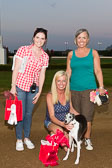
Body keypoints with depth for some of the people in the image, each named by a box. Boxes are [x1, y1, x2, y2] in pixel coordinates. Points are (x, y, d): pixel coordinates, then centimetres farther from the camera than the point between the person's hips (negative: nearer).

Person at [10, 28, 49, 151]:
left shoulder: (45, 56, 4)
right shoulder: (23, 50, -8)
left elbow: (42, 75, 7)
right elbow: (16, 69, -8)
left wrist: (39, 92, 5)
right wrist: (13, 86, -10)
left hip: (33, 87, 3)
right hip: (20, 86, -3)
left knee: (29, 113, 12)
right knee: (20, 113, 1)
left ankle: (27, 138, 28)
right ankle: (19, 140, 18)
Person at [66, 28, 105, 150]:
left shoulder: (93, 53, 5)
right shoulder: (71, 54, 10)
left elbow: (98, 71, 4)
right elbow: (68, 72, 14)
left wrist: (101, 87, -4)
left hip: (89, 88, -2)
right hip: (74, 89, 2)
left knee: (87, 116, -5)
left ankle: (87, 139, 11)